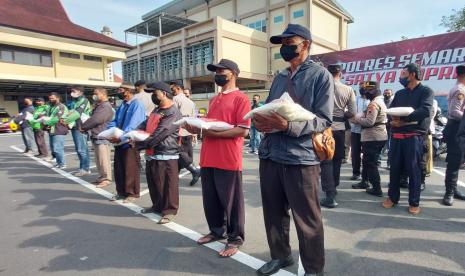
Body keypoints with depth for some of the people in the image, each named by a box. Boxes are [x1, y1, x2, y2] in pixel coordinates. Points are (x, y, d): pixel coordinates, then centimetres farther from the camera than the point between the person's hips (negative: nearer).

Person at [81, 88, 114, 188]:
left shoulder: (105, 107, -14)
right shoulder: (98, 106, 20)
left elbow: (95, 120, -22)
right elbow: (92, 118, 21)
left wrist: (83, 126, -9)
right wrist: (85, 127, 4)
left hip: (102, 137, -10)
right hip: (95, 136, 10)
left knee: (103, 159, -5)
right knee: (98, 159, 15)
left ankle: (106, 178, 3)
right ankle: (101, 176, 25)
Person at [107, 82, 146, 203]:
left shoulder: (137, 105, -14)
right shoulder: (122, 105, 12)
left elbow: (132, 125, -23)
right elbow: (115, 121, 10)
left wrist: (120, 137, -30)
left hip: (130, 142, -8)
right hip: (119, 141, 8)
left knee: (131, 169, 3)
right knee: (118, 168, 14)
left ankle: (132, 193, 18)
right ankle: (121, 192, 29)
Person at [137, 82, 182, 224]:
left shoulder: (173, 113, -15)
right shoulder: (156, 110, 17)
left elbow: (158, 135, -22)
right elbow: (145, 125, 13)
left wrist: (139, 144, -19)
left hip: (166, 155, -9)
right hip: (151, 154, 9)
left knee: (167, 184, 1)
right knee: (153, 182, 19)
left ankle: (170, 210, 14)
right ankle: (157, 205, 36)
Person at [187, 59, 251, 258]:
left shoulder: (241, 98, -6)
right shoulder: (213, 100, 19)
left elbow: (243, 130, -14)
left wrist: (214, 133, -19)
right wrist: (198, 128, 3)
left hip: (229, 160, -8)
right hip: (208, 158, 8)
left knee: (231, 201, 4)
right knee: (210, 198, 16)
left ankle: (235, 239, 20)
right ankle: (216, 231, 35)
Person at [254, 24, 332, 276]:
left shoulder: (320, 75, -3)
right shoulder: (279, 78, 18)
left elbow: (324, 120, -11)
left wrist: (288, 126, -25)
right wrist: (259, 120, -6)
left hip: (301, 158, -6)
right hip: (270, 155, 7)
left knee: (307, 220, 6)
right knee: (273, 212, 17)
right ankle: (280, 256, 39)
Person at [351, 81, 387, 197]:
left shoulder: (373, 104, -18)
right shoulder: (380, 101, 16)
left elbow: (369, 121, -25)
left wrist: (356, 119, -10)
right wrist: (359, 118, 7)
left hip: (373, 137, -11)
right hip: (380, 136, 11)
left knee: (370, 163, -4)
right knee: (368, 161, 19)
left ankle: (377, 189, 1)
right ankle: (365, 182, 29)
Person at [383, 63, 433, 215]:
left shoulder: (426, 91, 1)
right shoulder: (399, 93, 17)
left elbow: (425, 111, -15)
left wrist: (403, 119, -19)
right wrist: (393, 120, -13)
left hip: (414, 136, -5)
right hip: (397, 135, 5)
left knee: (413, 169, -1)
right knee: (394, 167, 7)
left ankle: (414, 202, 10)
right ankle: (392, 197, 19)